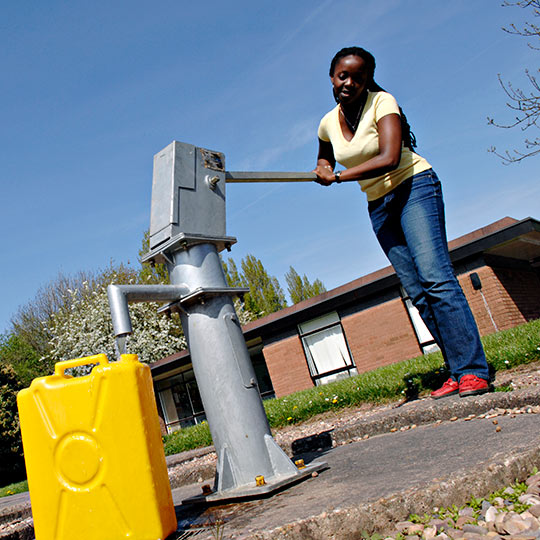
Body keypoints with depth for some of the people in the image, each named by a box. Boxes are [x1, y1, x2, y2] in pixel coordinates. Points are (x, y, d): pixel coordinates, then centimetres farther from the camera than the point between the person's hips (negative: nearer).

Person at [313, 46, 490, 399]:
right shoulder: (328, 123, 7)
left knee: (435, 277, -21)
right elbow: (325, 159, 29)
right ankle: (457, 372, 1)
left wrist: (337, 177, -19)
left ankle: (473, 371, -19)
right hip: (378, 206, 5)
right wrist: (324, 166, 5)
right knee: (417, 292, -3)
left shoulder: (382, 102, -10)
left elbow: (389, 158, -25)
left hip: (414, 187, -5)